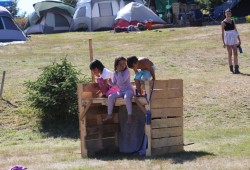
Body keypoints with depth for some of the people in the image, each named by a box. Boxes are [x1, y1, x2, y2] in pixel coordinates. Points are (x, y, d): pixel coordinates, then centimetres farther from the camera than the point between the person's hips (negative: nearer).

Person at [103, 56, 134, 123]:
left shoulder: (127, 71, -12)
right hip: (120, 91, 6)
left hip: (128, 90, -6)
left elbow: (122, 81, -26)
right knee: (110, 97, -12)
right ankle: (109, 114, -1)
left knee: (126, 97, -38)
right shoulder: (115, 73, 5)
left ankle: (129, 116, -31)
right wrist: (110, 82, -12)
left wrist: (119, 72, -21)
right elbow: (114, 84, 10)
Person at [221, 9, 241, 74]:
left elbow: (236, 31, 14)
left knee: (235, 53, -6)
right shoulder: (223, 22, -2)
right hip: (228, 39, -3)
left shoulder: (233, 21, 10)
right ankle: (231, 68, 12)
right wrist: (223, 42, -11)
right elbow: (222, 33, -5)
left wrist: (239, 40, 10)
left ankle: (236, 69, -10)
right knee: (230, 54, 2)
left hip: (234, 39, 3)